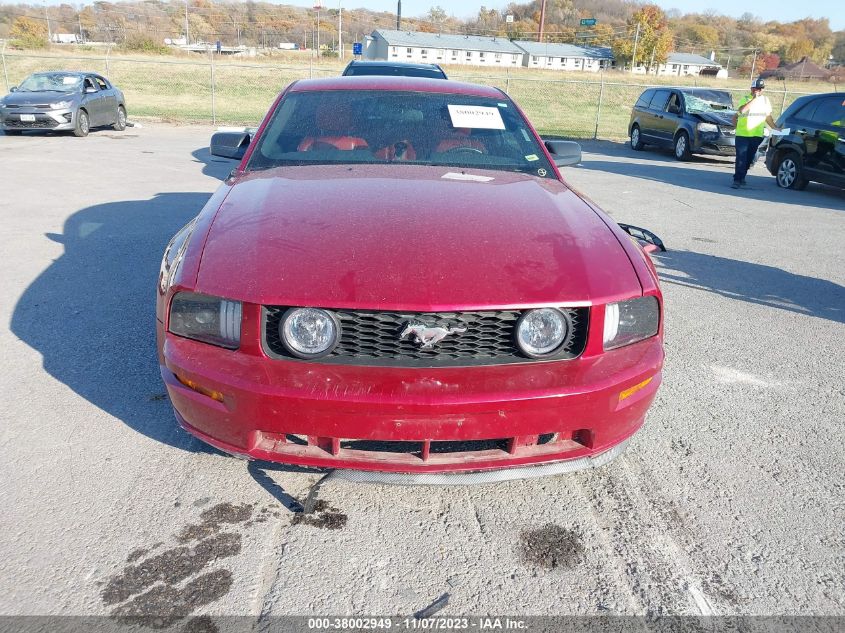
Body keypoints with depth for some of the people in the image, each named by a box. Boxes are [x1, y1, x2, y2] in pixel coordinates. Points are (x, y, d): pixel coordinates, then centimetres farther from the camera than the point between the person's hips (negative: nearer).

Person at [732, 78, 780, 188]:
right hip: (743, 134, -5)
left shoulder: (765, 100, 11)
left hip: (757, 135, 5)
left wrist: (775, 128, 14)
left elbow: (768, 116, 19)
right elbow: (742, 110, -26)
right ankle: (737, 180, -9)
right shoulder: (746, 99, -5)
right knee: (741, 158, -9)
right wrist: (754, 99, -24)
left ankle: (741, 177, 23)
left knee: (749, 159, 10)